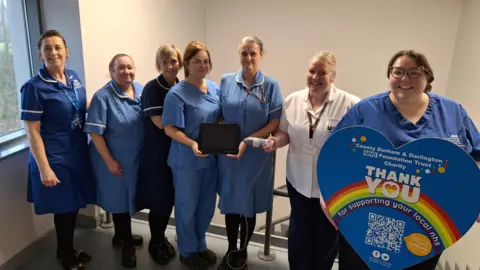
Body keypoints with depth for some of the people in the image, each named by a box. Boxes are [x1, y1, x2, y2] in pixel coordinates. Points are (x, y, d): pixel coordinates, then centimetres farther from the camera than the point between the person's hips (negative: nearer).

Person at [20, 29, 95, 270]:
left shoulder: (74, 78, 4)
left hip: (78, 154, 6)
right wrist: (44, 168, -17)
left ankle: (68, 250, 40)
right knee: (64, 208, 8)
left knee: (74, 205, 18)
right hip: (55, 159, -6)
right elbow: (32, 131, -15)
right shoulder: (34, 87, -15)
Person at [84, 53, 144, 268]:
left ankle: (121, 236, 42)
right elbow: (95, 132, -18)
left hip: (136, 157, 6)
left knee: (128, 197, 20)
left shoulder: (142, 91, -1)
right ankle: (127, 243, 29)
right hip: (114, 159, -5)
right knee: (120, 199, 10)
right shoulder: (103, 97, -18)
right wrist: (109, 161, -17)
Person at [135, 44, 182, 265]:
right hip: (156, 152, -5)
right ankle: (155, 243, 27)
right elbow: (160, 122, -19)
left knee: (171, 197, 14)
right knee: (158, 199, 5)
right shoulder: (151, 88, -12)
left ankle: (162, 237, 35)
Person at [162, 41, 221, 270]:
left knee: (207, 205, 17)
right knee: (187, 206, 11)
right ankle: (188, 251, 31)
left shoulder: (215, 88, 5)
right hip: (187, 159, -6)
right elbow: (169, 128, -15)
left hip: (212, 157, 6)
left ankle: (200, 245, 39)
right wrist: (192, 144, -29)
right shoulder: (177, 93, -14)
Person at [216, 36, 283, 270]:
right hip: (228, 153, 2)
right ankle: (230, 250, 31)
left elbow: (275, 123, -7)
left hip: (256, 155, -2)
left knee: (248, 204, 10)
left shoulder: (270, 85, -4)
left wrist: (248, 141, -17)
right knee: (230, 202, 11)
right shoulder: (226, 81, 2)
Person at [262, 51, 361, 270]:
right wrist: (276, 141, -11)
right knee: (298, 233, 18)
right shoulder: (292, 100, 0)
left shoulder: (351, 104, -14)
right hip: (298, 181, 3)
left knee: (326, 237, 16)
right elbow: (285, 132, 9)